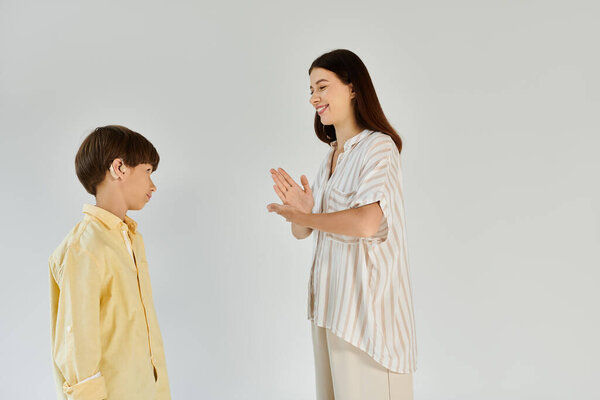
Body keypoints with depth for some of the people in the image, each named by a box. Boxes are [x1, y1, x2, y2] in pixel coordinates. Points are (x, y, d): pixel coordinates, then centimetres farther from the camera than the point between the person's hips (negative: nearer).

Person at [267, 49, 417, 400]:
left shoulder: (378, 146, -10)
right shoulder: (333, 155, 13)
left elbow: (366, 223, -26)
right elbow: (302, 232, 15)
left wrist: (304, 217, -13)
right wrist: (302, 210, -8)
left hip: (367, 295, -8)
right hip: (331, 298, 8)